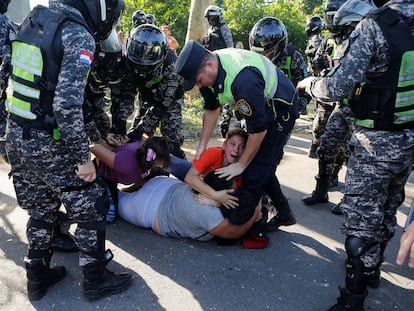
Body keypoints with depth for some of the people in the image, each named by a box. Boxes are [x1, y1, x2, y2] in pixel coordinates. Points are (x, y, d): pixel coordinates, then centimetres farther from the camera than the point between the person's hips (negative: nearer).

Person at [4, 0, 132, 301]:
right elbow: (67, 105, -25)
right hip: (48, 143, -8)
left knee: (41, 208, 22)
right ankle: (96, 279, 24)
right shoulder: (79, 36, -16)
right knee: (90, 207, 9)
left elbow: (12, 79, 15)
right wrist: (83, 157, -18)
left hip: (16, 135, 8)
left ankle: (38, 276, 37)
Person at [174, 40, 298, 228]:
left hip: (279, 110, -9)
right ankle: (283, 214, 29)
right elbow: (211, 109, 5)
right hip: (259, 106, 9)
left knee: (255, 170, -11)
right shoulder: (209, 68, -11)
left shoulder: (242, 80, -39)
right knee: (262, 165, 15)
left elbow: (258, 130, -31)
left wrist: (241, 165, -19)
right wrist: (202, 146, 3)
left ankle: (235, 224, -1)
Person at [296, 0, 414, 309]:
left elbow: (337, 88, -19)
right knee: (388, 209, 21)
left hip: (377, 141, -7)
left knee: (362, 216, 1)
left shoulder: (375, 25, -16)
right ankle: (373, 266, 41)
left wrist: (309, 83, 1)